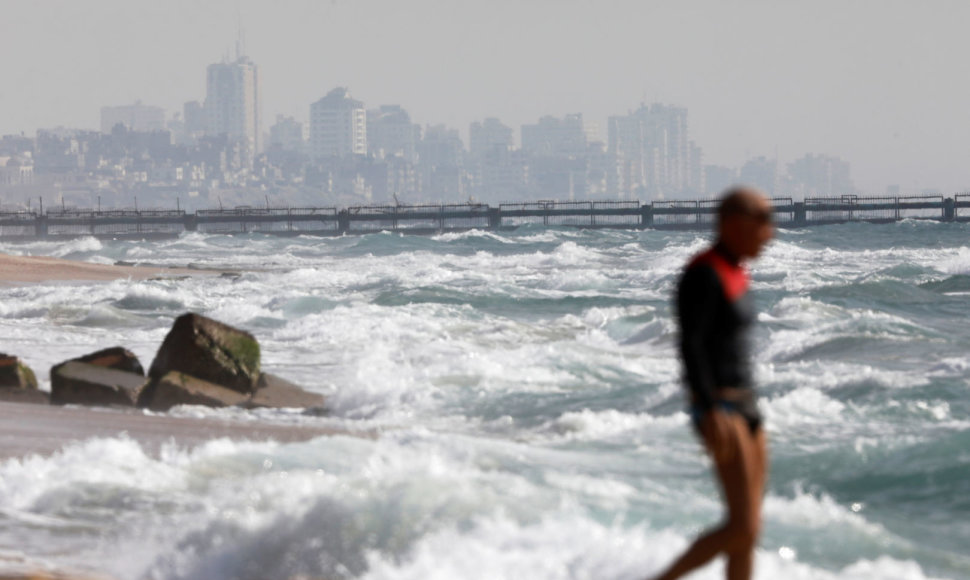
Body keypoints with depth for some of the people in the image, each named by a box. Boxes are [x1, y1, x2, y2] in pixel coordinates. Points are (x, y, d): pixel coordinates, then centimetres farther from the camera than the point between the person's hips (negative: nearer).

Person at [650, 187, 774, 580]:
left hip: (743, 404, 10)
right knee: (743, 528, -15)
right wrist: (711, 413, -28)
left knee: (748, 533, 6)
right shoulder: (703, 274, -16)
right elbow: (689, 345, -21)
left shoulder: (732, 273, 13)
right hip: (718, 409, -10)